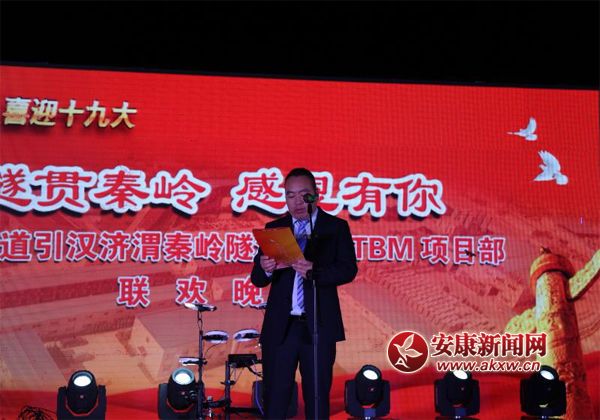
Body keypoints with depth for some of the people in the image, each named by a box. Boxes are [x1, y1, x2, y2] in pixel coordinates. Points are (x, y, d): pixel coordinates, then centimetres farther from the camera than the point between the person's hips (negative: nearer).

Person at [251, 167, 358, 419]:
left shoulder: (336, 227, 5)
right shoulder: (274, 228, 11)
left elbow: (348, 269, -9)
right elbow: (257, 279, 5)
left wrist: (314, 271, -26)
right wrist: (265, 268, -19)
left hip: (319, 325, -2)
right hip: (280, 326, 2)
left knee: (317, 397, 5)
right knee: (275, 399, 2)